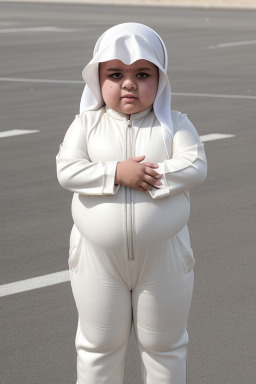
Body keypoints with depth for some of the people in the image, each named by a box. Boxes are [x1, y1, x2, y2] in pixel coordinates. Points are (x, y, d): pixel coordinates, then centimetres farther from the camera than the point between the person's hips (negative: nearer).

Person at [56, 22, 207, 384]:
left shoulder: (174, 124, -3)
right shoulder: (87, 124, -3)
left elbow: (195, 166, -16)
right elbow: (67, 170, -14)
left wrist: (151, 176, -23)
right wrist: (117, 172, -24)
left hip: (163, 258, 0)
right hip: (98, 258, 0)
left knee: (164, 345, 14)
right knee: (98, 344, 13)